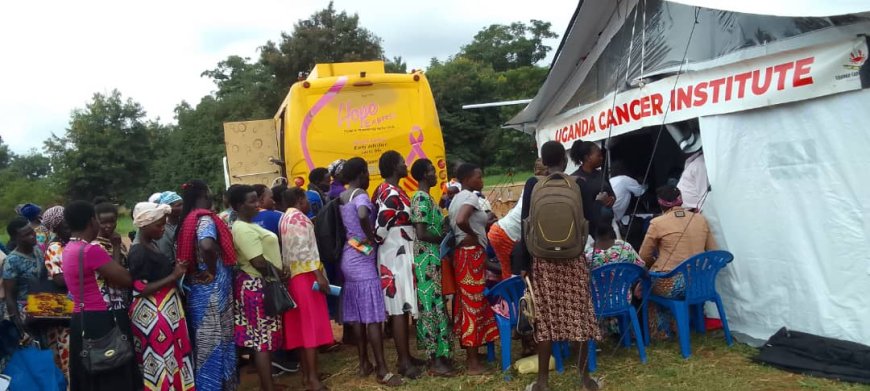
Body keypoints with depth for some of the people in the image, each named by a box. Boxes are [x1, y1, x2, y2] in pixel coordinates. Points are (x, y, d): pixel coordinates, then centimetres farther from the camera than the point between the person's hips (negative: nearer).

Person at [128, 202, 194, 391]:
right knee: (161, 361, 0)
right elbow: (141, 291, -21)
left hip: (167, 308, 9)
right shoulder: (139, 253, -18)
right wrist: (174, 277, -21)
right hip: (153, 314, -9)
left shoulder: (153, 244, 9)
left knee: (173, 356, 17)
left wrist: (175, 268, 4)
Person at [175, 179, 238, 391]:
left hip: (196, 287, 9)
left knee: (204, 341, 17)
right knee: (214, 341, 0)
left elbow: (186, 253, 13)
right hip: (211, 289, -9)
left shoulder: (187, 220, 10)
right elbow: (207, 246, -35)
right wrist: (212, 271, -20)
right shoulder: (205, 218, -16)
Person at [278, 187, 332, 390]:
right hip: (306, 274, -9)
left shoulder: (284, 218, 18)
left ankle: (307, 373, 17)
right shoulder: (299, 217, -11)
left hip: (294, 275, 9)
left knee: (302, 324, 11)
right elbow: (304, 249, -19)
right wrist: (319, 274, -21)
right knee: (311, 323, -8)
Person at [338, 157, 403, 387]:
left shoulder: (341, 197, 11)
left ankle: (364, 364, 21)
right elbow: (363, 215, -35)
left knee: (357, 315, 13)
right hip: (363, 259, -9)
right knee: (373, 316, -6)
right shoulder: (360, 195, -15)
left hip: (349, 258, 9)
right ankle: (382, 370, -2)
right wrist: (371, 238, -20)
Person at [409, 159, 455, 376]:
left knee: (434, 305, 12)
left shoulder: (424, 197, 15)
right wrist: (445, 239, -11)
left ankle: (437, 355, 20)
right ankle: (436, 361, 0)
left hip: (432, 259, 10)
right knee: (432, 305, -6)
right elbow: (421, 234, -21)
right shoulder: (422, 198, -15)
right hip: (428, 259, -10)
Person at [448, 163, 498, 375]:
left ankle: (471, 356, 25)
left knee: (467, 303, 15)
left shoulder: (457, 198, 16)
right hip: (472, 255, -10)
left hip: (462, 253, 10)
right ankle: (473, 362, 2)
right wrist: (474, 235, -16)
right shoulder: (470, 197, -14)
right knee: (474, 304, -4)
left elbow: (452, 223, 14)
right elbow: (461, 220, -32)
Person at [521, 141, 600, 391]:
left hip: (543, 259, 0)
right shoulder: (579, 183, -2)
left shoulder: (532, 184, -2)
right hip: (573, 258, 0)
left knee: (546, 317, 5)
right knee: (579, 315, 10)